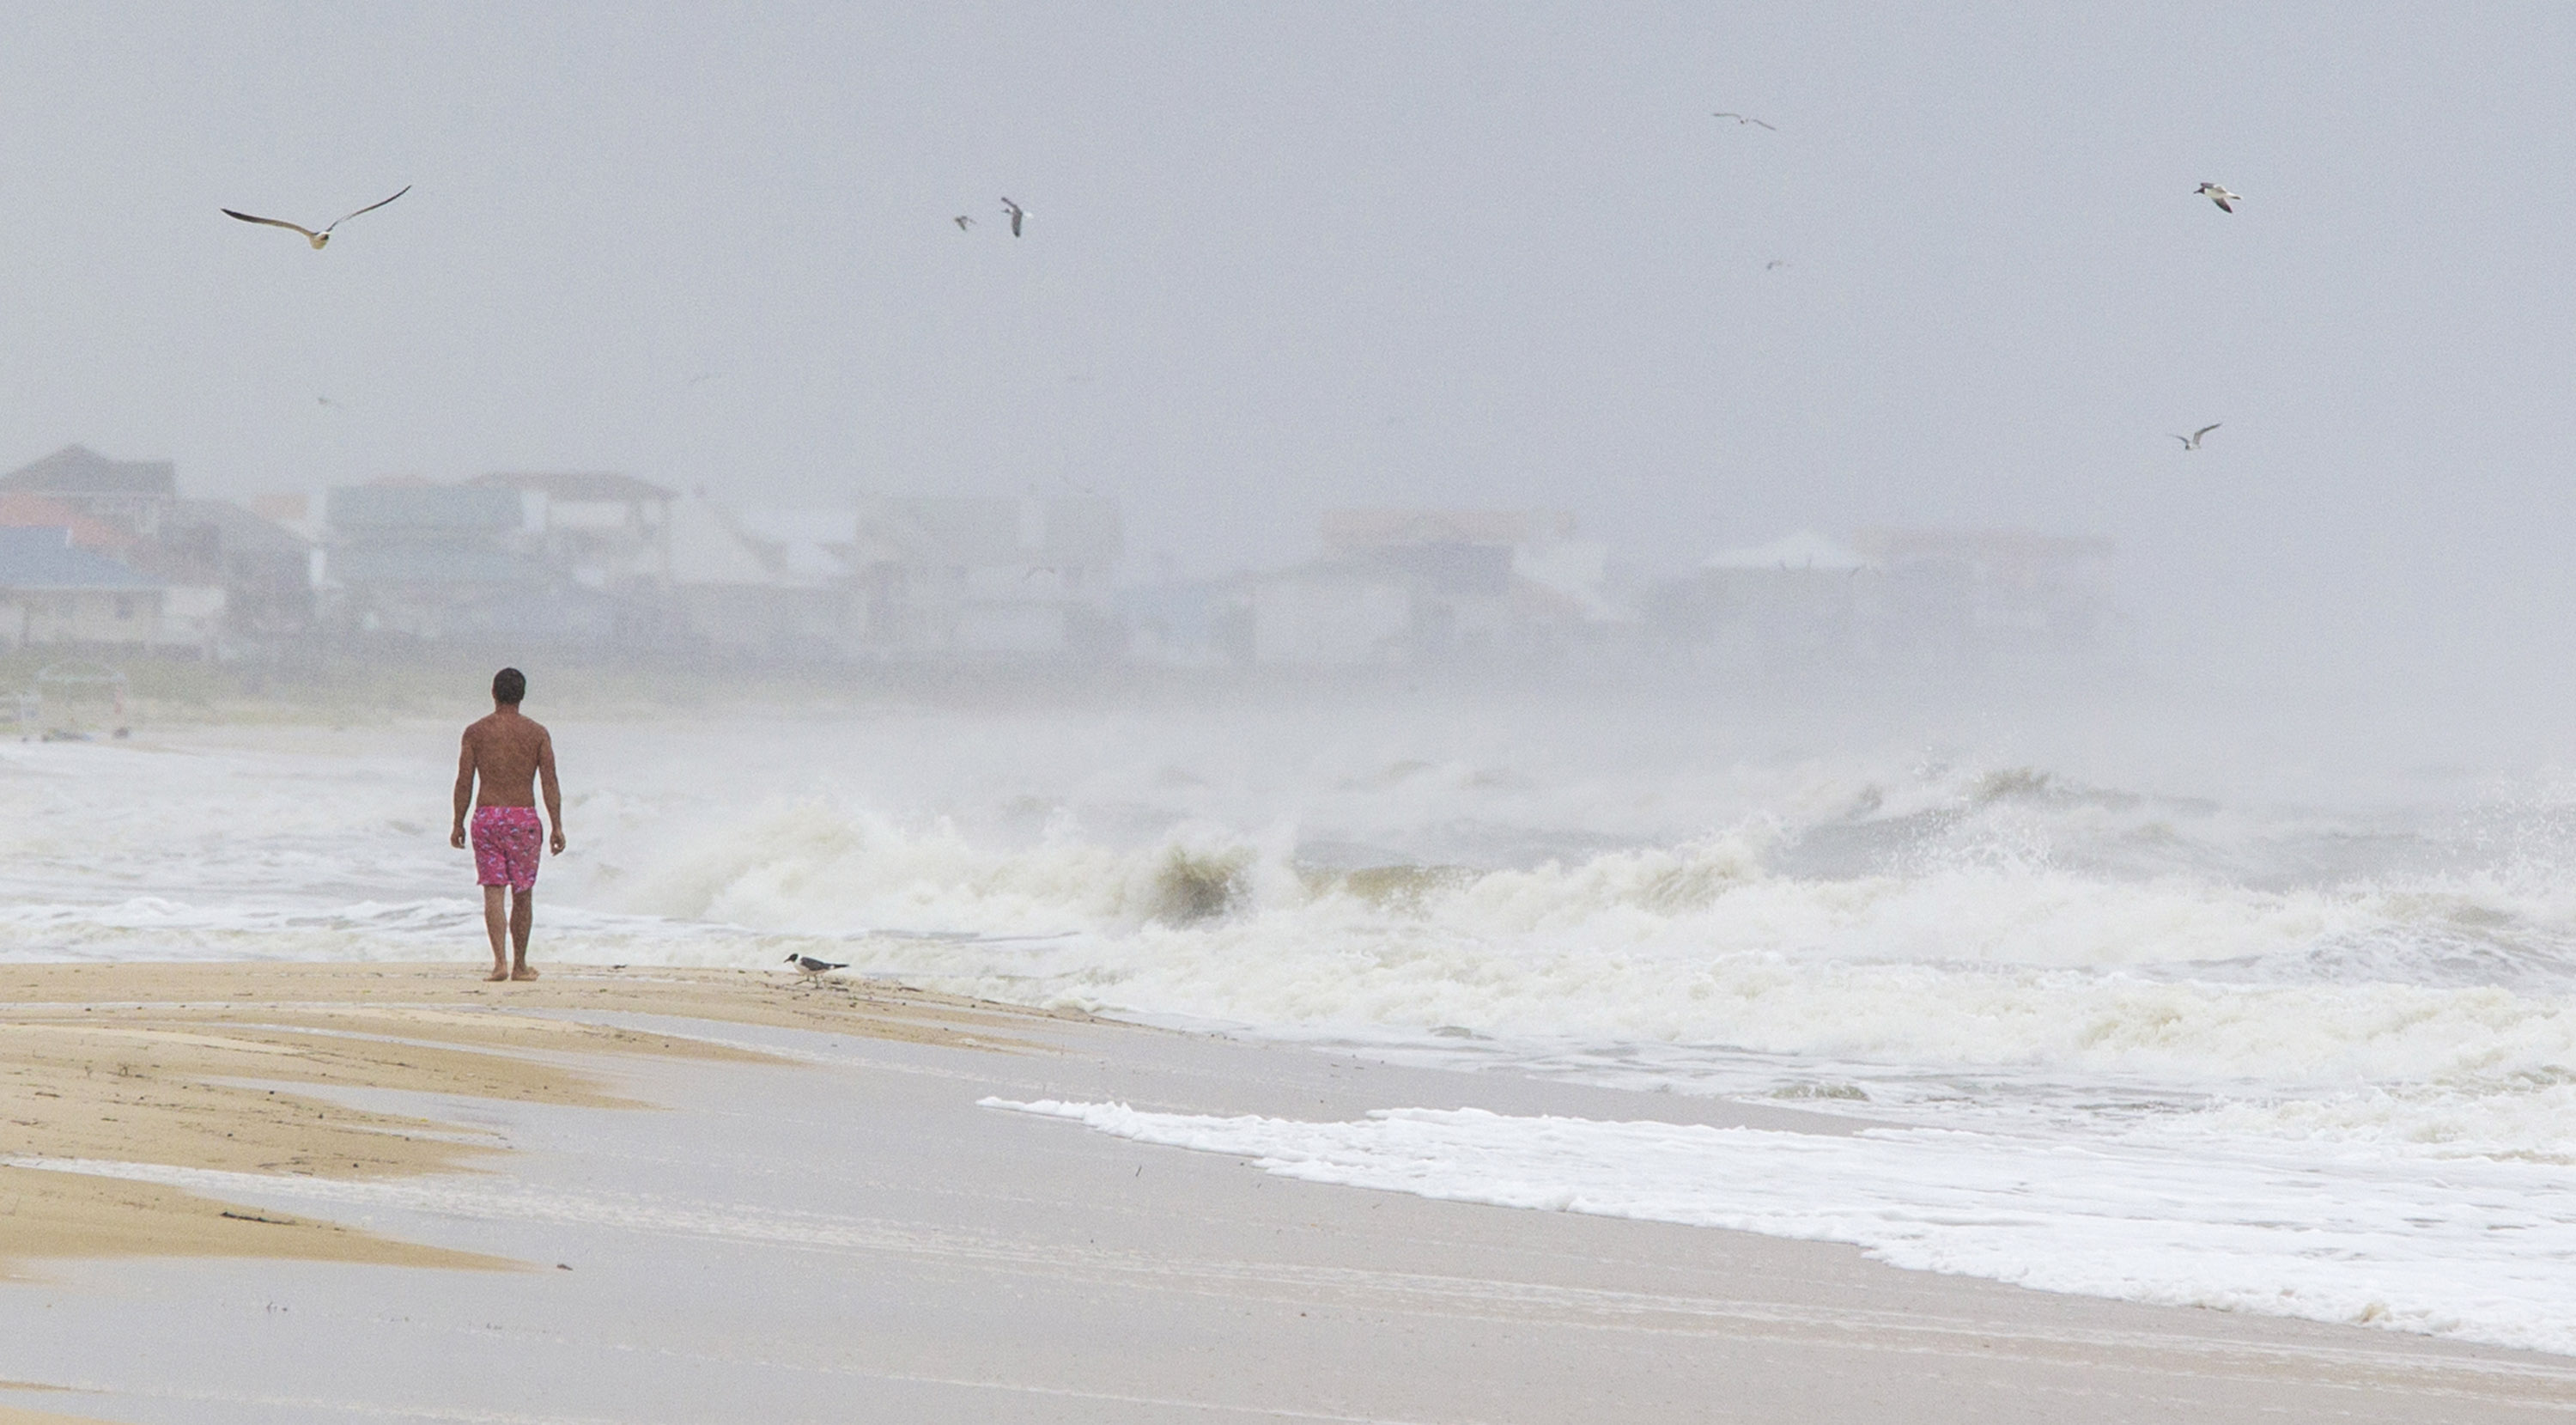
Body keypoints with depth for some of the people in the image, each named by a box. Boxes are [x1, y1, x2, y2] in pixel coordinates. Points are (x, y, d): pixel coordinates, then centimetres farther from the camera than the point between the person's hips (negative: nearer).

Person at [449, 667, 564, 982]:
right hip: (523, 817, 0)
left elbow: (464, 783, 1)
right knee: (521, 895, 11)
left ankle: (500, 961, -19)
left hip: (487, 815, 0)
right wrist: (557, 826, -1)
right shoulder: (537, 733, 2)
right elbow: (550, 783, -3)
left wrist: (458, 825, 9)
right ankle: (520, 965, 18)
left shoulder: (476, 732, 1)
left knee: (493, 891, -3)